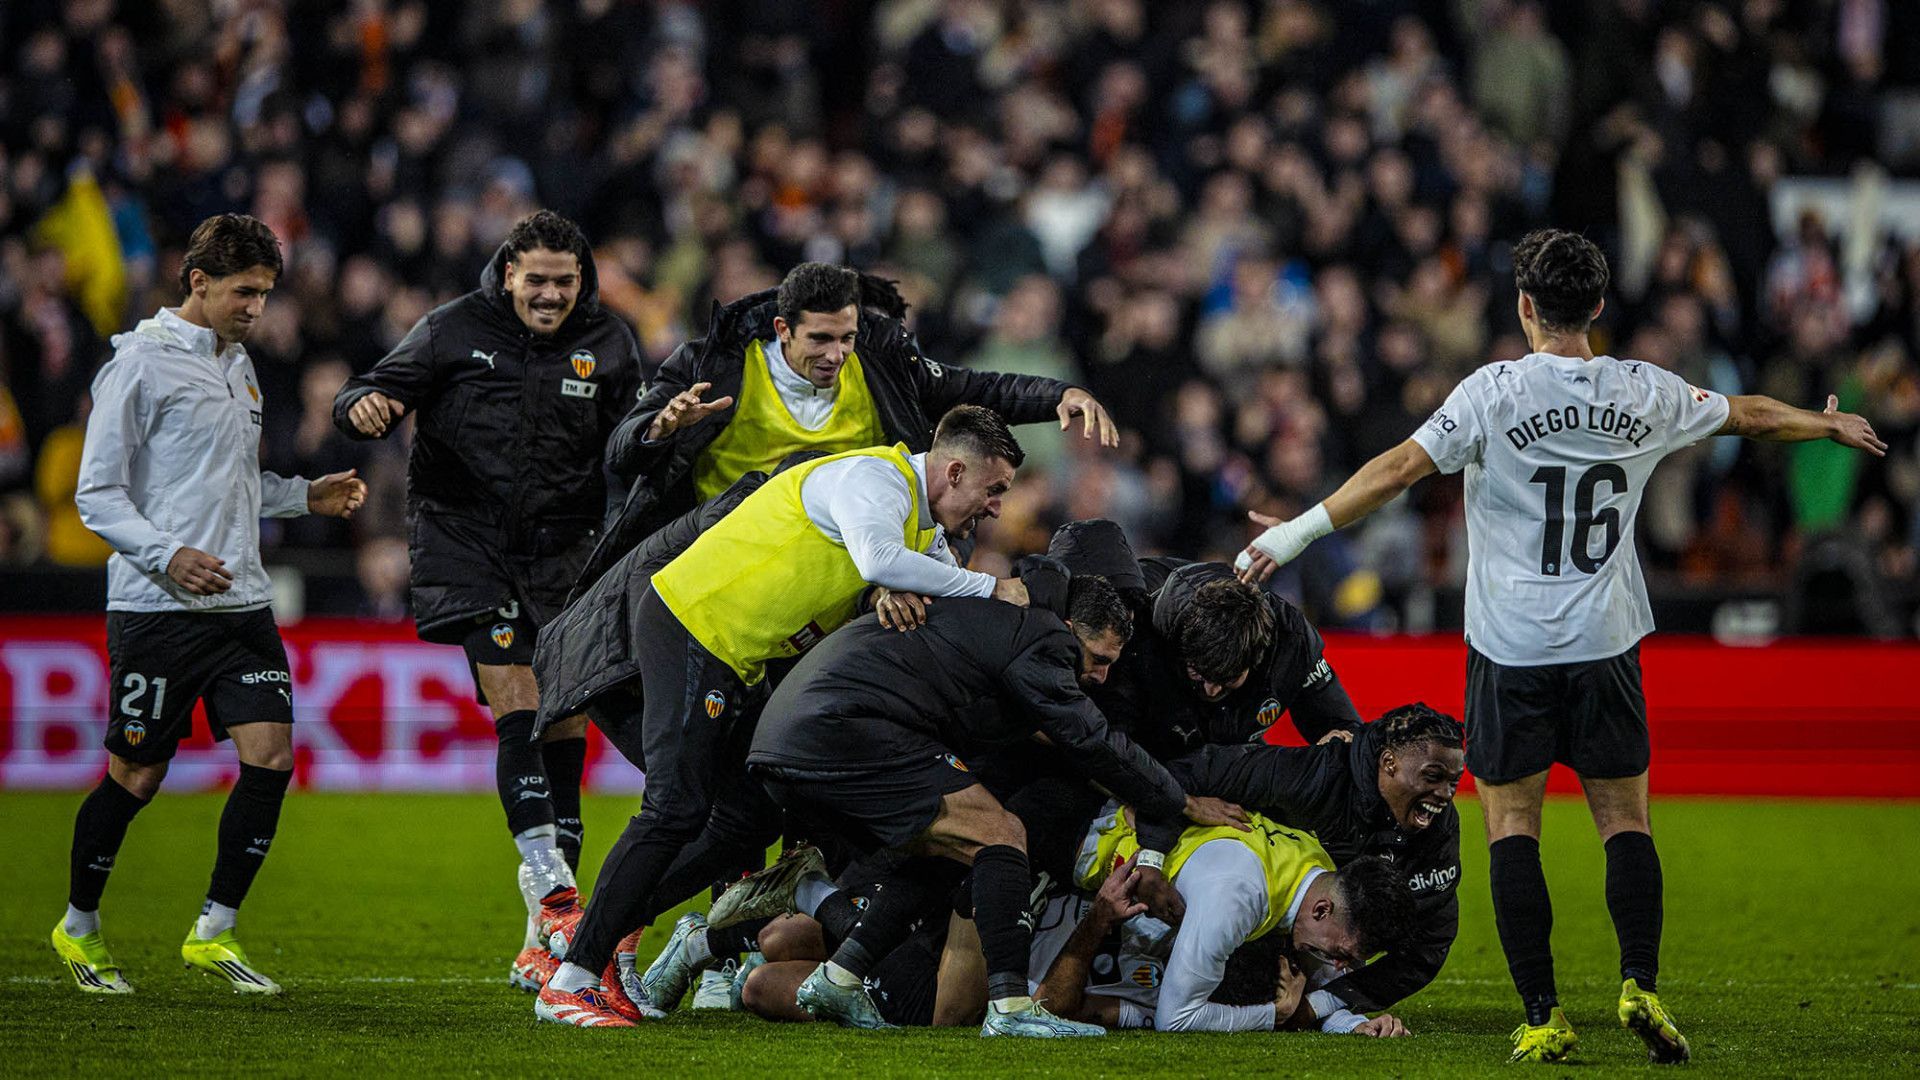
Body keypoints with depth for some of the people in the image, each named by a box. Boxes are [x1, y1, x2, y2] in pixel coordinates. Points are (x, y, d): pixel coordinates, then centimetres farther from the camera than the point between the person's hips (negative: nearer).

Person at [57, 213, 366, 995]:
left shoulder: (238, 365, 16)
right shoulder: (141, 364, -8)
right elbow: (98, 493, -9)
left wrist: (304, 496, 12)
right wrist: (167, 555, -22)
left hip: (241, 604, 7)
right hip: (156, 609, -7)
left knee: (272, 758, -6)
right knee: (136, 776, 1)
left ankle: (214, 932, 5)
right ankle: (79, 927, 22)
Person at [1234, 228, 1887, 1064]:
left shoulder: (1495, 391, -8)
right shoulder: (1645, 394, 3)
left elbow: (1399, 468, -14)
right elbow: (1749, 416, 19)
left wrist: (1298, 532, -9)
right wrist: (1830, 426, 38)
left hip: (1511, 648, -2)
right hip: (1605, 642, 2)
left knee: (1512, 826, 3)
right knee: (1624, 819, 9)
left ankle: (1542, 1017, -4)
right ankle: (1640, 984, -8)